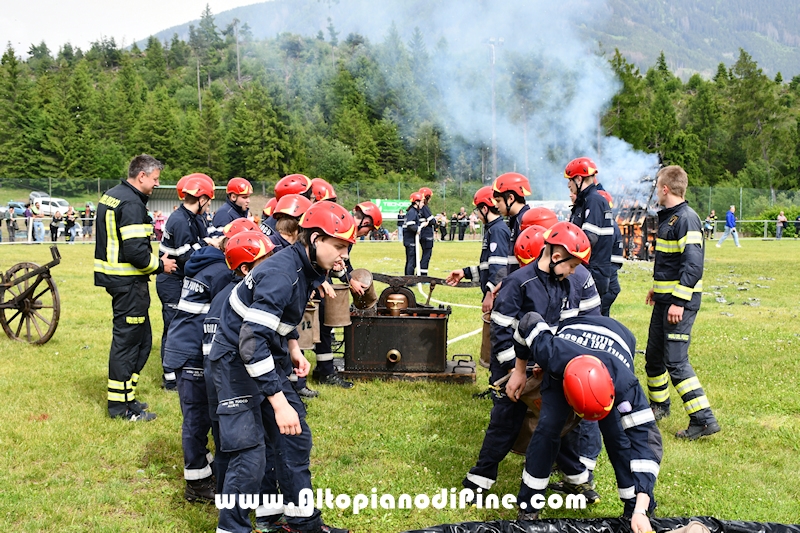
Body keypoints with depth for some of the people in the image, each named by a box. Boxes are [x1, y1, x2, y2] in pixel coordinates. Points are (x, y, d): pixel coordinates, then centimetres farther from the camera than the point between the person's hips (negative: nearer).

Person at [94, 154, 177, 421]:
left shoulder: (111, 196, 14)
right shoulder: (132, 204, -18)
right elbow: (136, 251, -25)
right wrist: (160, 265, -9)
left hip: (115, 276, 10)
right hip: (129, 282, -10)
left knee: (141, 338, 17)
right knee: (128, 340, -2)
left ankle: (124, 397, 24)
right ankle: (120, 404, 6)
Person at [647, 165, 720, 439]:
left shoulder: (686, 219, -17)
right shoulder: (668, 218, 13)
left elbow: (693, 265, -24)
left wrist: (679, 302, -26)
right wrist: (658, 288, 27)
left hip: (681, 301, -10)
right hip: (665, 299, 10)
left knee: (676, 361, -11)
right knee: (654, 356, 18)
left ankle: (703, 419, -7)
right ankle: (659, 405, 35)